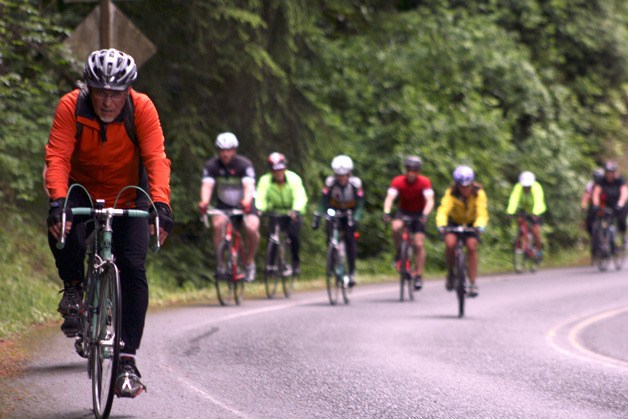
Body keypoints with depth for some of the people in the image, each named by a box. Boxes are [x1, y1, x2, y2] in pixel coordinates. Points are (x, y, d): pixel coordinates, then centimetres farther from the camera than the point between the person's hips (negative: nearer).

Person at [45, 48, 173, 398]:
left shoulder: (142, 108, -21)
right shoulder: (71, 107, -21)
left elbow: (156, 159, -28)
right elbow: (57, 156, -27)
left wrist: (161, 204, -43)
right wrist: (57, 202, -43)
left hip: (128, 197, 0)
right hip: (83, 190, 0)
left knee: (133, 267, -15)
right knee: (63, 231, -33)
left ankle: (128, 360, -10)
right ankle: (74, 288, -2)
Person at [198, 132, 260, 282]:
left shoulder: (244, 164, -19)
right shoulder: (212, 165, -13)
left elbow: (248, 185, -33)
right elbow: (207, 185, -27)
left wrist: (247, 201, -55)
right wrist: (204, 202, -48)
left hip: (244, 203, -2)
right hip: (224, 203, 2)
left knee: (252, 228, -29)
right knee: (218, 224, -29)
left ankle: (249, 262, -4)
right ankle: (221, 263, -16)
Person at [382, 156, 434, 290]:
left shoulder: (424, 182, -18)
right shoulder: (398, 181, -17)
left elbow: (430, 200, -28)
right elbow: (390, 198, -28)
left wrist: (425, 215, -47)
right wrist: (386, 212, -46)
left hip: (419, 214, -1)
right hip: (403, 212, 1)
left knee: (419, 244, -13)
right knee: (396, 227, -32)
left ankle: (419, 276, -7)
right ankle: (399, 253, -8)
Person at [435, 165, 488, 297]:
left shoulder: (479, 193, -26)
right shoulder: (451, 193, -28)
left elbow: (482, 213, -37)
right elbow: (443, 210, -41)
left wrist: (479, 226, -58)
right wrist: (441, 225, -61)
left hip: (471, 223, 0)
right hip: (454, 222, 0)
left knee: (471, 246, -21)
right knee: (450, 243, -26)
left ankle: (473, 283, -11)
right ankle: (450, 274, -2)